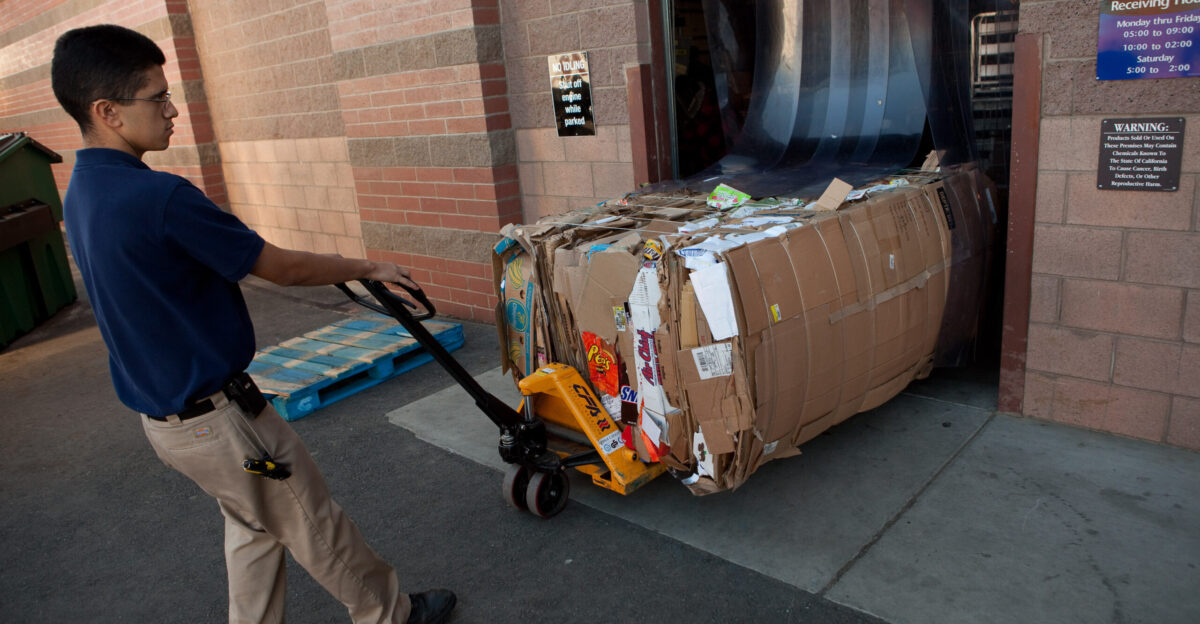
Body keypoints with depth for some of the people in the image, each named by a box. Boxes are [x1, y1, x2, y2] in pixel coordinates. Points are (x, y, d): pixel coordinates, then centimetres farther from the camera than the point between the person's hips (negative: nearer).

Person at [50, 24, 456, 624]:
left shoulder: (81, 193, 4)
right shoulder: (159, 197, -28)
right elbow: (282, 267, -19)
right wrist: (368, 268, -3)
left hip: (163, 412, 9)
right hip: (217, 420, -9)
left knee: (252, 528, 23)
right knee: (315, 526, 10)